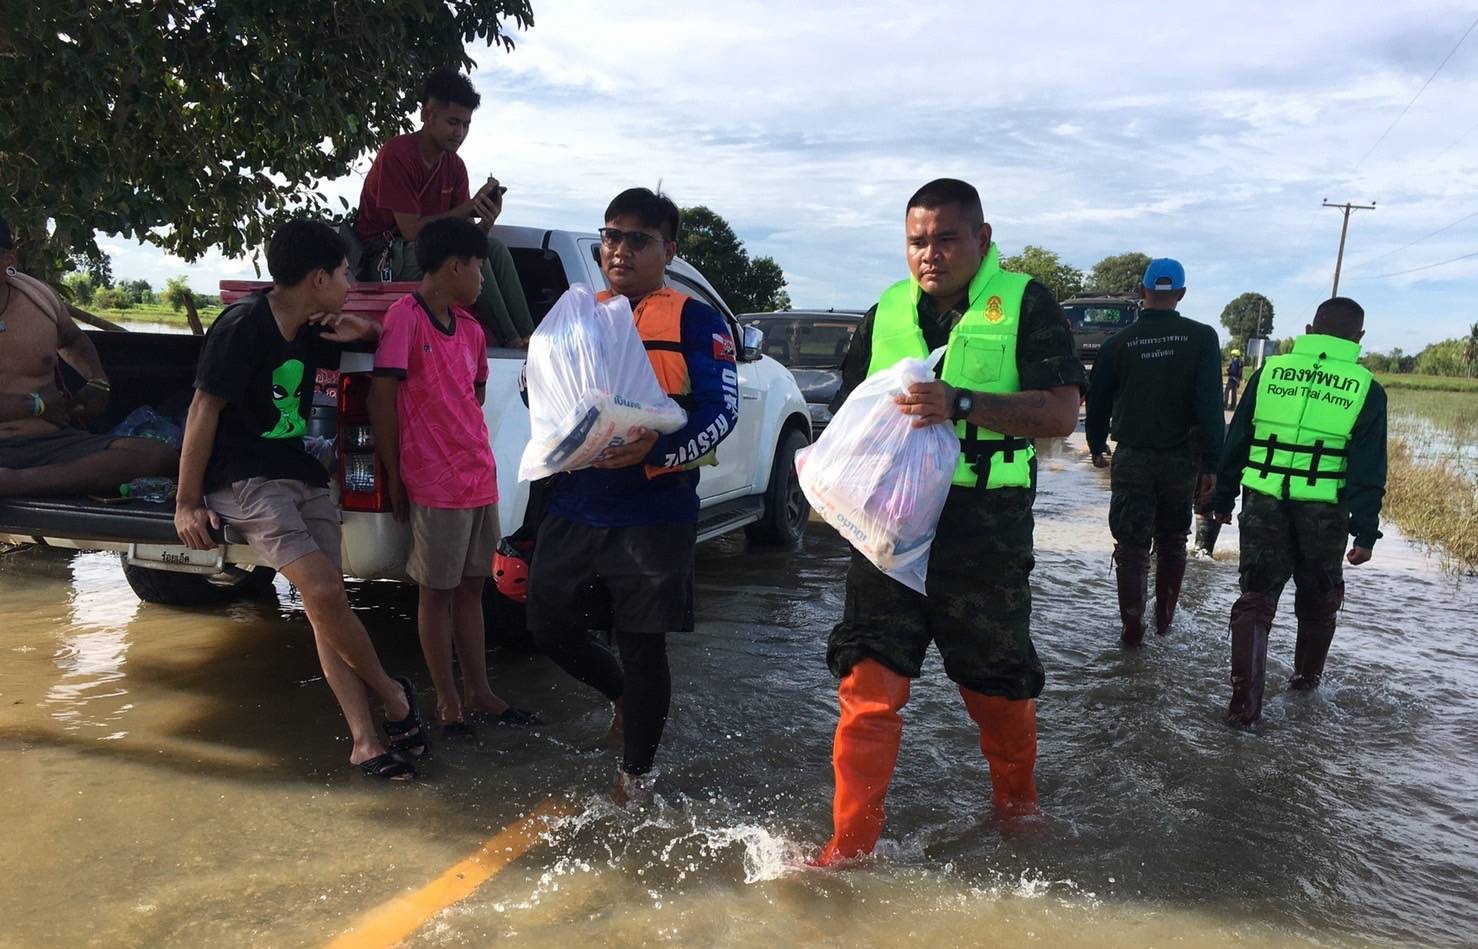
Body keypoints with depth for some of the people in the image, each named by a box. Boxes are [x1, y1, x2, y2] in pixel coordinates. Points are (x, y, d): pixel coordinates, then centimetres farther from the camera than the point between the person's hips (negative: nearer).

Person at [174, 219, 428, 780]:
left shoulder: (310, 332, 10)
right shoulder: (243, 327, -13)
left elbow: (388, 342, 27)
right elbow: (203, 410, -13)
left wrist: (364, 330, 2)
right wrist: (187, 502, -11)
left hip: (299, 474, 8)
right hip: (244, 480, -8)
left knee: (327, 605, -1)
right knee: (325, 593, -22)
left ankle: (365, 744, -1)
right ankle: (393, 695, -1)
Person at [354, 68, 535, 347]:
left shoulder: (454, 165, 6)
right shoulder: (397, 154, -15)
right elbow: (411, 229, -21)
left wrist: (487, 220, -23)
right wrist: (469, 207, -23)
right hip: (385, 259, -7)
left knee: (494, 248, -15)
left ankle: (528, 336, -23)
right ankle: (511, 342, -25)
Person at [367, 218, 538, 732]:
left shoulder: (470, 328, 12)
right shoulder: (405, 317, -11)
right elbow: (381, 401, -12)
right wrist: (395, 477, -9)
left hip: (480, 478, 7)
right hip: (435, 483, -7)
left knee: (471, 587, 14)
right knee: (437, 592, 5)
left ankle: (479, 693, 24)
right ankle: (447, 701, 17)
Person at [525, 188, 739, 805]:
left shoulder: (694, 321, -2)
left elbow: (721, 410, -11)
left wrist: (654, 449, -29)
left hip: (653, 515, -5)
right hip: (573, 506, 5)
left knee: (642, 645, 3)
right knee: (549, 624, 9)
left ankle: (636, 774, 25)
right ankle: (623, 696, 38)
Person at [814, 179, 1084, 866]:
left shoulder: (1025, 304, -1)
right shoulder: (887, 311, 12)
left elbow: (1062, 413, -11)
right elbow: (849, 406, 20)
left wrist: (962, 405, -25)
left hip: (985, 530, -2)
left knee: (999, 687, 13)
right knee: (868, 684, -1)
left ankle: (1017, 807, 39)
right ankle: (851, 841, 12)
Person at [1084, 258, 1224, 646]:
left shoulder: (1119, 342, -3)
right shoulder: (1201, 338, -5)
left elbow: (1097, 402, 5)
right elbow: (1210, 404, -11)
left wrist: (1097, 447, 20)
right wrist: (1211, 463, -8)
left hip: (1131, 458, -1)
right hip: (1181, 459, 1)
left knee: (1131, 545, 5)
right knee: (1172, 542, 17)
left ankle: (1132, 628, 3)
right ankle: (1164, 618, 26)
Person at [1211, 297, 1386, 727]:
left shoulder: (1269, 372, 3)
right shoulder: (1365, 388, -2)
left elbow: (1235, 442, 6)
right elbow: (1369, 469, -4)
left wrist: (1223, 499, 15)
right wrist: (1365, 532, -1)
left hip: (1262, 502, 1)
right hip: (1324, 511, 0)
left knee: (1255, 596, 4)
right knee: (1317, 600, 20)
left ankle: (1244, 698, -5)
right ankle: (1307, 677, 38)